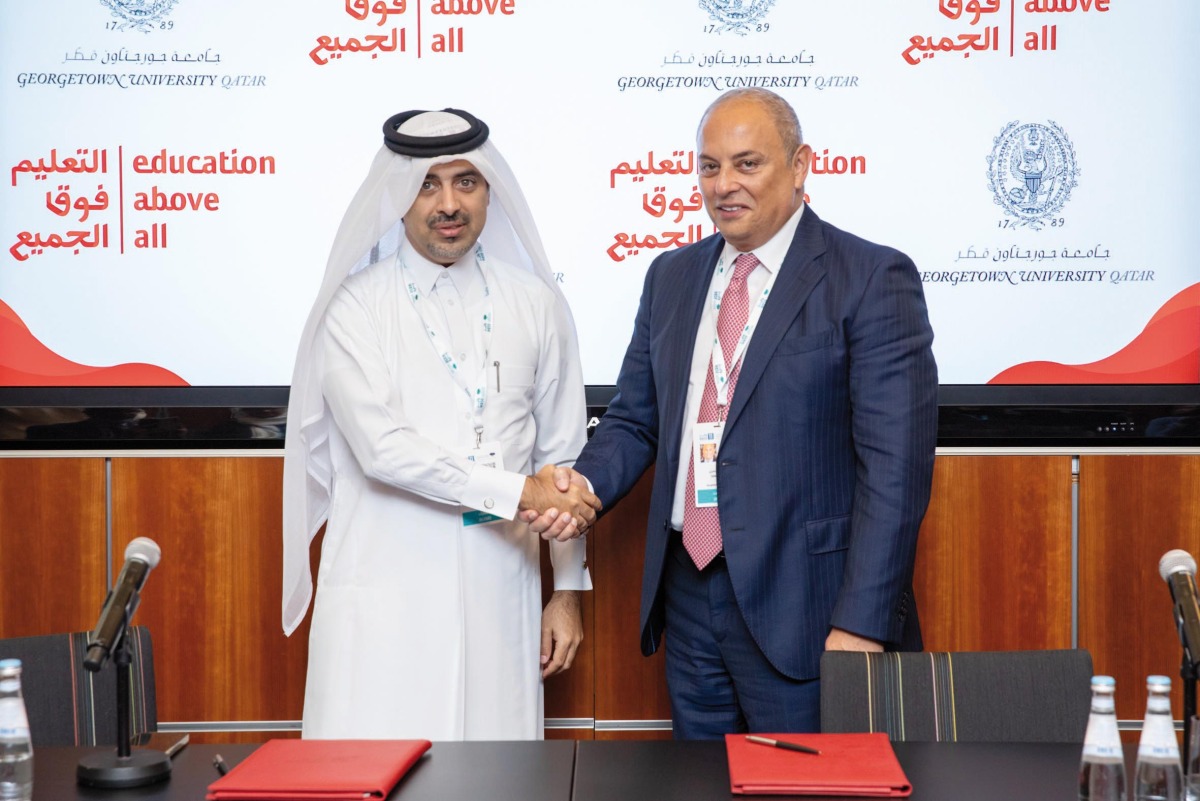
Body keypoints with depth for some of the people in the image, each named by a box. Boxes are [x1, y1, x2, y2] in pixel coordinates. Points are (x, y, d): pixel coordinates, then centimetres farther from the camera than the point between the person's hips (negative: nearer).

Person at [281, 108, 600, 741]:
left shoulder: (535, 304, 8)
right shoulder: (355, 307, -1)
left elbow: (563, 456, 11)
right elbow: (382, 449, -13)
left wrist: (568, 590, 10)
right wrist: (517, 492, -14)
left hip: (499, 591, 3)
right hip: (385, 593, -2)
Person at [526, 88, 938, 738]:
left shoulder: (872, 280, -8)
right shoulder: (671, 277, 12)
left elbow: (895, 465, -13)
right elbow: (635, 419, 17)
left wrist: (861, 625, -18)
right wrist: (585, 482, -6)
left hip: (800, 608, -5)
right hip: (688, 594, 6)